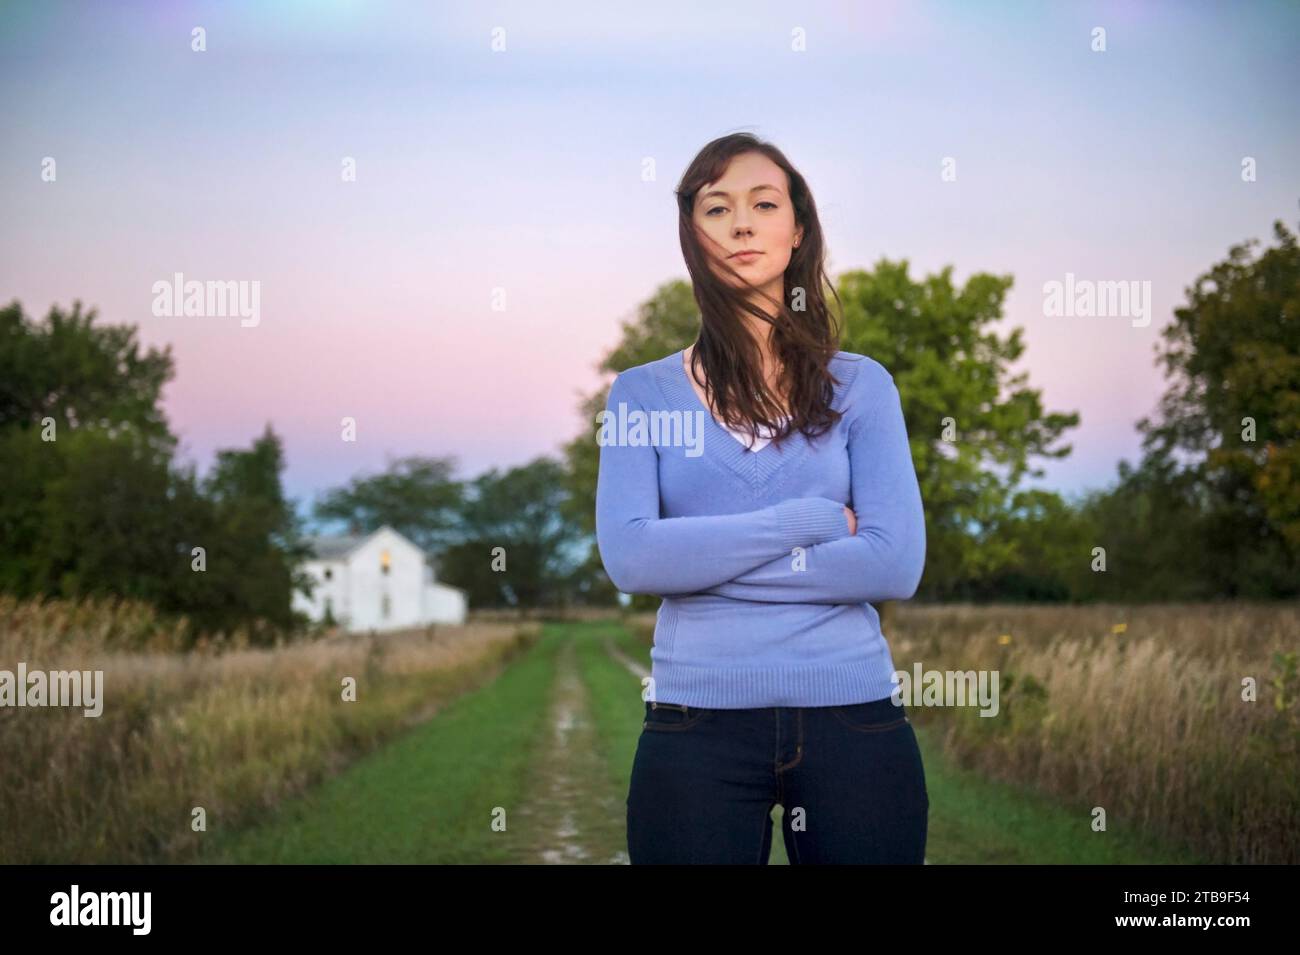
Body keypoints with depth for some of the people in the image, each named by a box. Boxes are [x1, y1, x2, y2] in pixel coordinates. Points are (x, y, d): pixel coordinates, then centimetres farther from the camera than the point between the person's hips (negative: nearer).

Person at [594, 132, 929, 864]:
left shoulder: (861, 385, 4)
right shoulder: (643, 392, 4)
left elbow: (897, 563, -8)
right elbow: (629, 557, -11)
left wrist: (704, 557, -9)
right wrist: (810, 519, -10)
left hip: (853, 718, 1)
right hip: (697, 725, 0)